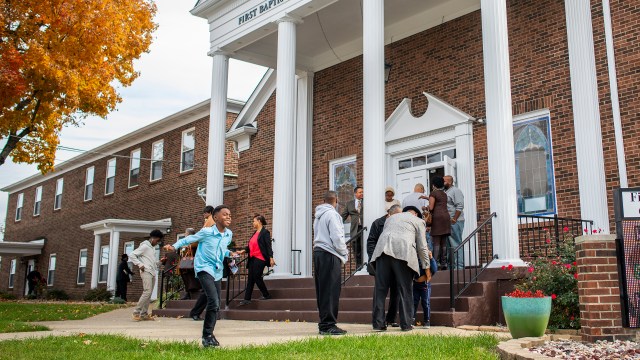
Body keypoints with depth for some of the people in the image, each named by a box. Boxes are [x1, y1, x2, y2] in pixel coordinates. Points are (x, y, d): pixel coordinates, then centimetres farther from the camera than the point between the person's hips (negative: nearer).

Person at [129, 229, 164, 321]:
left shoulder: (153, 248, 21)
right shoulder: (144, 246, -4)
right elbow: (131, 255, -10)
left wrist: (160, 262, 9)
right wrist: (140, 265, -15)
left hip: (152, 273, 8)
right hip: (146, 272, -8)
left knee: (149, 294, 5)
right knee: (147, 292, -18)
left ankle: (144, 314, 7)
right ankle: (136, 312, -13)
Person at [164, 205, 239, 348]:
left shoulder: (229, 234, 3)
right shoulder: (206, 232, -15)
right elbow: (189, 239, -4)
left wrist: (229, 253, 3)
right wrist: (174, 246, -12)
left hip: (217, 271, 7)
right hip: (204, 269, -7)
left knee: (216, 305, 11)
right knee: (214, 302, -20)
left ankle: (209, 334, 26)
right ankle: (207, 336, -8)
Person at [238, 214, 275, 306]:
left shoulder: (265, 232, -8)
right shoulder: (255, 233, 17)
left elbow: (268, 246, -14)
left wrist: (271, 258, -19)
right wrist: (243, 250, 7)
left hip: (260, 259, -8)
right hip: (253, 258, 8)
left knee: (257, 277, -5)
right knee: (250, 279, 6)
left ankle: (266, 295, 12)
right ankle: (247, 299, 7)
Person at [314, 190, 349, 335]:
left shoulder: (318, 215, 18)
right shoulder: (332, 214, -9)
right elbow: (337, 237, -15)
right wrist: (344, 252, 1)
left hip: (318, 252, 9)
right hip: (329, 254, -9)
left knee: (322, 290, 11)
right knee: (331, 291, -7)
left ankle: (324, 323, 15)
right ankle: (328, 325, -8)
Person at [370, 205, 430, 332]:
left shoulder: (390, 218, 34)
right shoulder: (418, 221, 22)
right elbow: (422, 247, 17)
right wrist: (426, 267, 24)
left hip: (383, 249, 3)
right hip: (403, 251, -3)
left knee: (380, 288, 2)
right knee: (405, 290, 3)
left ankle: (378, 323, 0)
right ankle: (406, 324, 4)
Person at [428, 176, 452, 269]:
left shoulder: (433, 193, -3)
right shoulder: (444, 194, 19)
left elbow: (431, 207, -9)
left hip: (437, 217, -7)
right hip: (446, 216, 7)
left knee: (436, 242, -8)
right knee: (444, 242, 7)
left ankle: (436, 262, -13)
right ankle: (444, 263, 5)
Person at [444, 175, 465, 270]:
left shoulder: (455, 191, -8)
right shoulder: (444, 192, 19)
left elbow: (460, 206, -16)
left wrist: (454, 219, -20)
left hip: (454, 222, -9)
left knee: (456, 244, -7)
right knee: (449, 244, 11)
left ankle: (459, 266, -6)